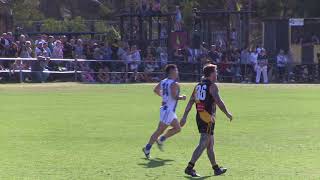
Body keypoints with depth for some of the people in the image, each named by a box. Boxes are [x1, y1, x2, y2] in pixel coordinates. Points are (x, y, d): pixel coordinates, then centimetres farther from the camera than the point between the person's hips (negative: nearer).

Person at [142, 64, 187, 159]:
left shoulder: (163, 82, 9)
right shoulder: (174, 84, -17)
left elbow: (156, 90, 20)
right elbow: (174, 96, -27)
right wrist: (182, 97, -9)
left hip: (165, 108, 10)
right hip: (168, 111, -10)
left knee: (177, 128, 17)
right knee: (159, 130, -5)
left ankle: (161, 140, 21)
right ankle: (147, 149, 0)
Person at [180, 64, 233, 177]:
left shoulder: (198, 86, 13)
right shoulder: (212, 86, -9)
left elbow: (190, 102, 11)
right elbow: (219, 102, -14)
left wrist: (184, 117, 11)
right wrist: (227, 114, -2)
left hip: (199, 117, 9)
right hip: (208, 118, -9)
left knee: (210, 144, 17)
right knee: (203, 144, -10)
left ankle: (216, 168, 25)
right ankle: (190, 167, -17)